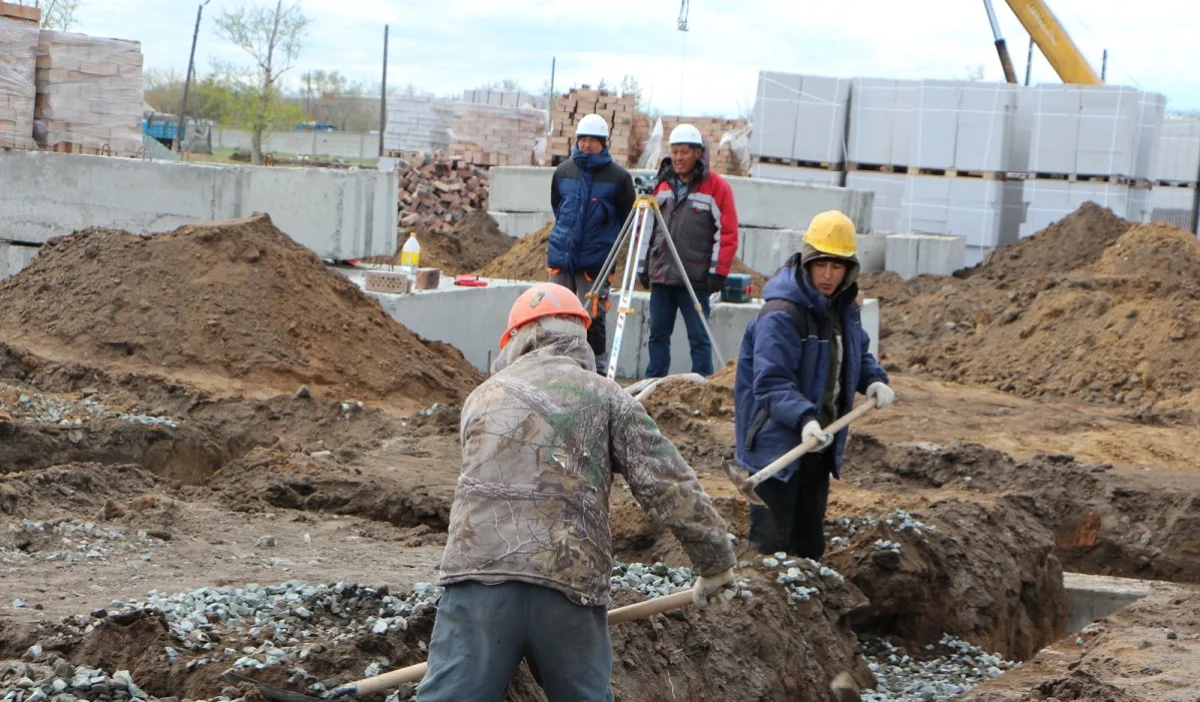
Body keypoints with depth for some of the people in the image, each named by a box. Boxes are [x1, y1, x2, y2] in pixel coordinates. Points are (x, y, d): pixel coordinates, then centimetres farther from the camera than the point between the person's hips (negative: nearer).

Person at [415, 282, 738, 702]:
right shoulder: (605, 396, 11)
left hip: (478, 575, 1)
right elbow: (669, 486, 2)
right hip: (571, 584, -1)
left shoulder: (483, 397, 21)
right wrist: (716, 562, 12)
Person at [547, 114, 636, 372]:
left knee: (592, 320, -6)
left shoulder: (618, 177, -5)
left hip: (596, 263, -4)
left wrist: (607, 242, 9)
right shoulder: (563, 171, 6)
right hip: (560, 258, 4)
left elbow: (629, 221, 4)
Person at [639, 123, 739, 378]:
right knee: (658, 334, 8)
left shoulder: (716, 187, -2)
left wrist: (718, 271, -11)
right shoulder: (662, 184, 13)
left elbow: (727, 233, -6)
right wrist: (644, 266, 14)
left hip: (695, 279, -5)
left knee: (699, 338, -1)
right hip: (661, 275, 5)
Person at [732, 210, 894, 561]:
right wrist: (804, 418, -42)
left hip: (820, 442, 9)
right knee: (771, 545, -5)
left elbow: (857, 354, 21)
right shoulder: (780, 314, -22)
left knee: (809, 541, 20)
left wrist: (875, 380, -1)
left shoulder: (844, 308, 5)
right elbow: (771, 382, -28)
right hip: (776, 444, -8)